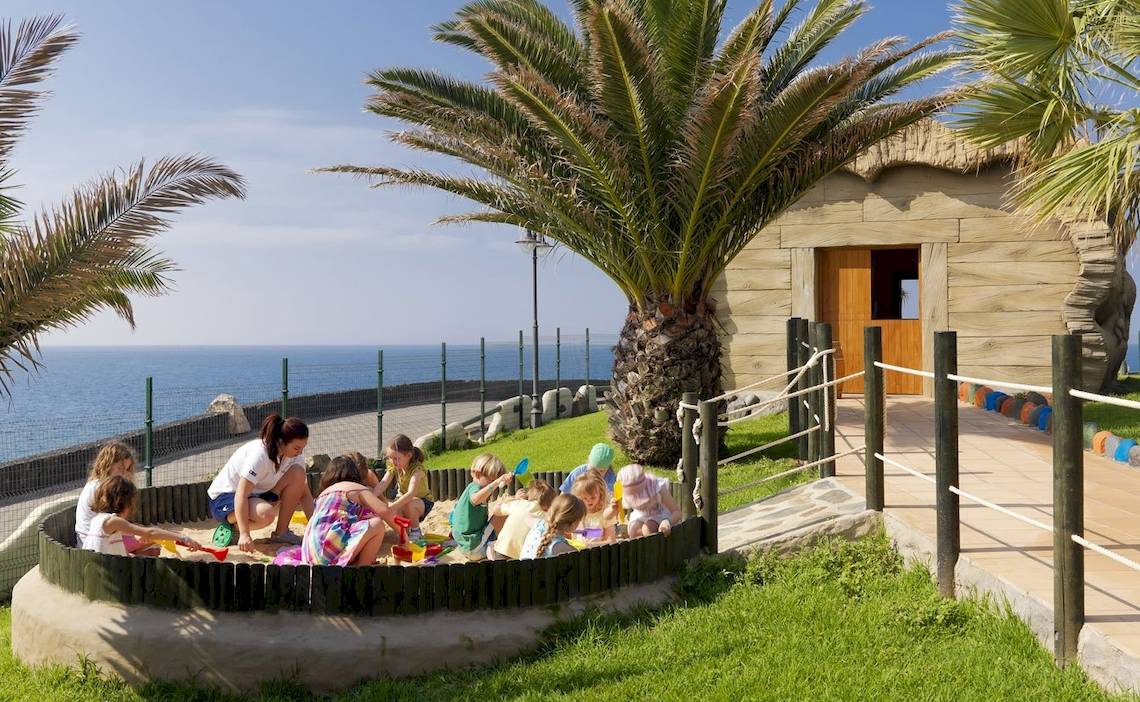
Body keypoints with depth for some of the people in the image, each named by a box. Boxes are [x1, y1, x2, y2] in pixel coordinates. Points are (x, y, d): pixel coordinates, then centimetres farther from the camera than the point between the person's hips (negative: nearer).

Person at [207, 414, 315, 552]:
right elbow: (241, 495, -33)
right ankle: (231, 527, -8)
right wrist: (244, 534, -41)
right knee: (266, 513, -39)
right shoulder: (259, 454, -30)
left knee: (298, 473, -16)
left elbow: (304, 494, -5)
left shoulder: (294, 456, -8)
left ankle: (281, 532, -8)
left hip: (257, 495, 7)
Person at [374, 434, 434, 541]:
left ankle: (416, 532, -10)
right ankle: (406, 530, 9)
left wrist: (392, 506, -56)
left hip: (423, 501, -5)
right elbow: (383, 483, -24)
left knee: (408, 505, -38)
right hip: (402, 499, 5)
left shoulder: (417, 469, -31)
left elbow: (411, 493, -45)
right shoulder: (394, 467, -12)